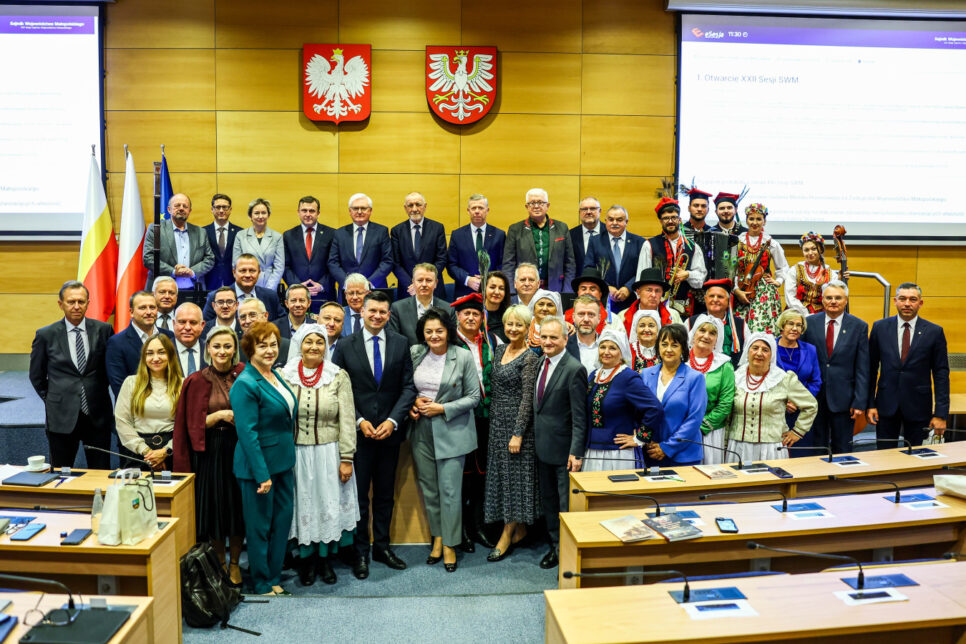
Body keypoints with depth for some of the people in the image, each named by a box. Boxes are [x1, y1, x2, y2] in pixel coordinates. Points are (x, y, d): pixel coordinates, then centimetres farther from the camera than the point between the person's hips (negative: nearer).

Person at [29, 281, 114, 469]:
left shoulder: (104, 330, 1)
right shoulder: (46, 335, 0)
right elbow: (36, 376, 11)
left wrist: (100, 394, 9)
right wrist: (53, 400, 9)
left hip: (98, 416, 0)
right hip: (62, 417, 0)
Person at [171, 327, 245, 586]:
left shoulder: (244, 374, 3)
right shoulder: (197, 381, -2)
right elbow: (194, 424, -4)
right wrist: (221, 415, -18)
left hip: (240, 448, 1)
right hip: (211, 452, -1)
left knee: (238, 504, 5)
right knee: (215, 505, 4)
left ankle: (235, 563, 22)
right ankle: (220, 563, 24)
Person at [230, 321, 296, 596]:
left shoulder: (274, 374, 8)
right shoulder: (245, 384, -18)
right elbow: (247, 433, -21)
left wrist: (288, 458, 16)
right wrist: (262, 474, -21)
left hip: (283, 461, 8)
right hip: (258, 465, -8)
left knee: (284, 517, 14)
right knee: (260, 526, 6)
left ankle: (274, 576, 30)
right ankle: (262, 584, 22)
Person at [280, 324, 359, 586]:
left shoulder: (339, 376, -1)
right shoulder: (284, 376, 0)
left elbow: (347, 420, -3)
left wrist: (346, 458, -7)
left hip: (328, 453, 0)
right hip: (296, 453, 1)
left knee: (329, 504, 6)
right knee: (302, 505, 9)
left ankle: (325, 559, 23)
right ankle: (306, 559, 24)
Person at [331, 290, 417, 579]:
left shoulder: (401, 344, 2)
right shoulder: (345, 346, -1)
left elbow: (408, 387, 1)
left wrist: (393, 420, -11)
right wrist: (359, 421, -11)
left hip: (389, 431, 2)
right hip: (358, 432, -2)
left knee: (385, 494, 13)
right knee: (359, 494, 4)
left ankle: (382, 546, 26)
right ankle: (361, 552, 17)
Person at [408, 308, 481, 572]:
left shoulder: (463, 357, -7)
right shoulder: (414, 353, 2)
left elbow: (473, 397, -5)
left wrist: (442, 408, -13)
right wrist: (413, 403, -7)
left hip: (452, 430, -3)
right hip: (422, 431, 4)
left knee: (450, 490, -2)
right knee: (428, 488, 11)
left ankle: (450, 544, 12)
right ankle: (437, 537, 28)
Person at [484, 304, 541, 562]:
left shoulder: (529, 358, -12)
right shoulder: (500, 350, 9)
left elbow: (527, 398, -15)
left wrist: (518, 434, -18)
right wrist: (493, 421, 13)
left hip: (517, 422, -8)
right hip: (497, 422, 8)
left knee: (515, 474, 0)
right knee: (501, 473, 11)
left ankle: (507, 536, 8)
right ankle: (519, 530, 22)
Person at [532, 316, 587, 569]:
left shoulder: (574, 370, -16)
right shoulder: (541, 362, 8)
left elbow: (579, 417, -17)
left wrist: (576, 452, -20)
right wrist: (535, 438, 12)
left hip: (563, 449, -8)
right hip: (542, 446, 8)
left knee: (567, 504, 2)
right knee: (548, 500, 17)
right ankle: (556, 547, 32)